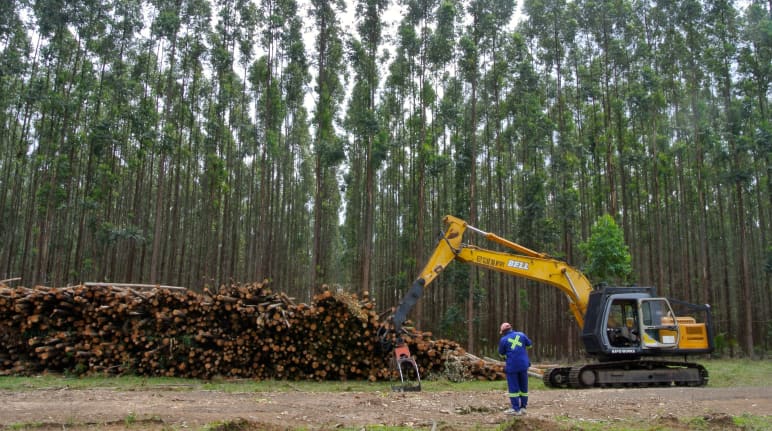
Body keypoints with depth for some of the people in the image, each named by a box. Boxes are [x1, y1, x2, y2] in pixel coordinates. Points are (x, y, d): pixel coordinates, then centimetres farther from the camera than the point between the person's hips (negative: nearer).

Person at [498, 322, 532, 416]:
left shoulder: (503, 340, -6)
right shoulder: (521, 335, 3)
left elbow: (501, 353, 6)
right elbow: (529, 344, 19)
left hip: (512, 366, -4)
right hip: (523, 364, 4)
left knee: (513, 387, 2)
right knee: (523, 386, 14)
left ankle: (516, 409, 0)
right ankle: (523, 407, 17)